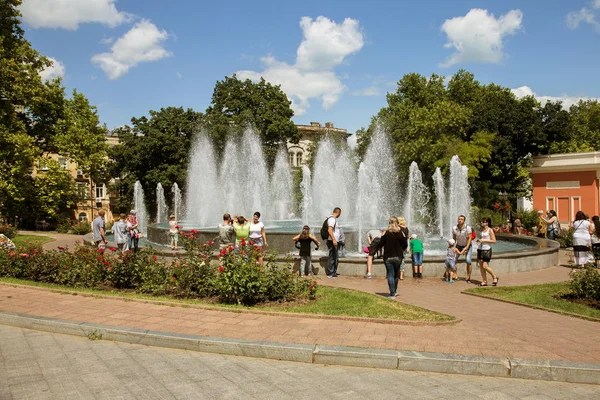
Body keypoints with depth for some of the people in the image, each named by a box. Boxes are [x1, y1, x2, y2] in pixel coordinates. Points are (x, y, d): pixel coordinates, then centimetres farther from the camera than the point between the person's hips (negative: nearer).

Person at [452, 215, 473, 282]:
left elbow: (470, 238, -19)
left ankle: (468, 278, -3)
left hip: (467, 246, -3)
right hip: (459, 246, 3)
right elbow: (454, 238, 1)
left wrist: (466, 248, -24)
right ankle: (455, 275, -5)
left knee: (468, 261, -16)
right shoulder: (454, 228, -12)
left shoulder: (468, 227, -23)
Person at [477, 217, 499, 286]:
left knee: (485, 266, -9)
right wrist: (479, 240, 6)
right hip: (480, 249, 7)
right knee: (481, 266, 4)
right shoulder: (482, 230, 14)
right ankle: (484, 281, 11)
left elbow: (494, 241, -11)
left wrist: (484, 240, -16)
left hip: (487, 250, -7)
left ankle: (495, 277, 14)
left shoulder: (490, 230, -7)